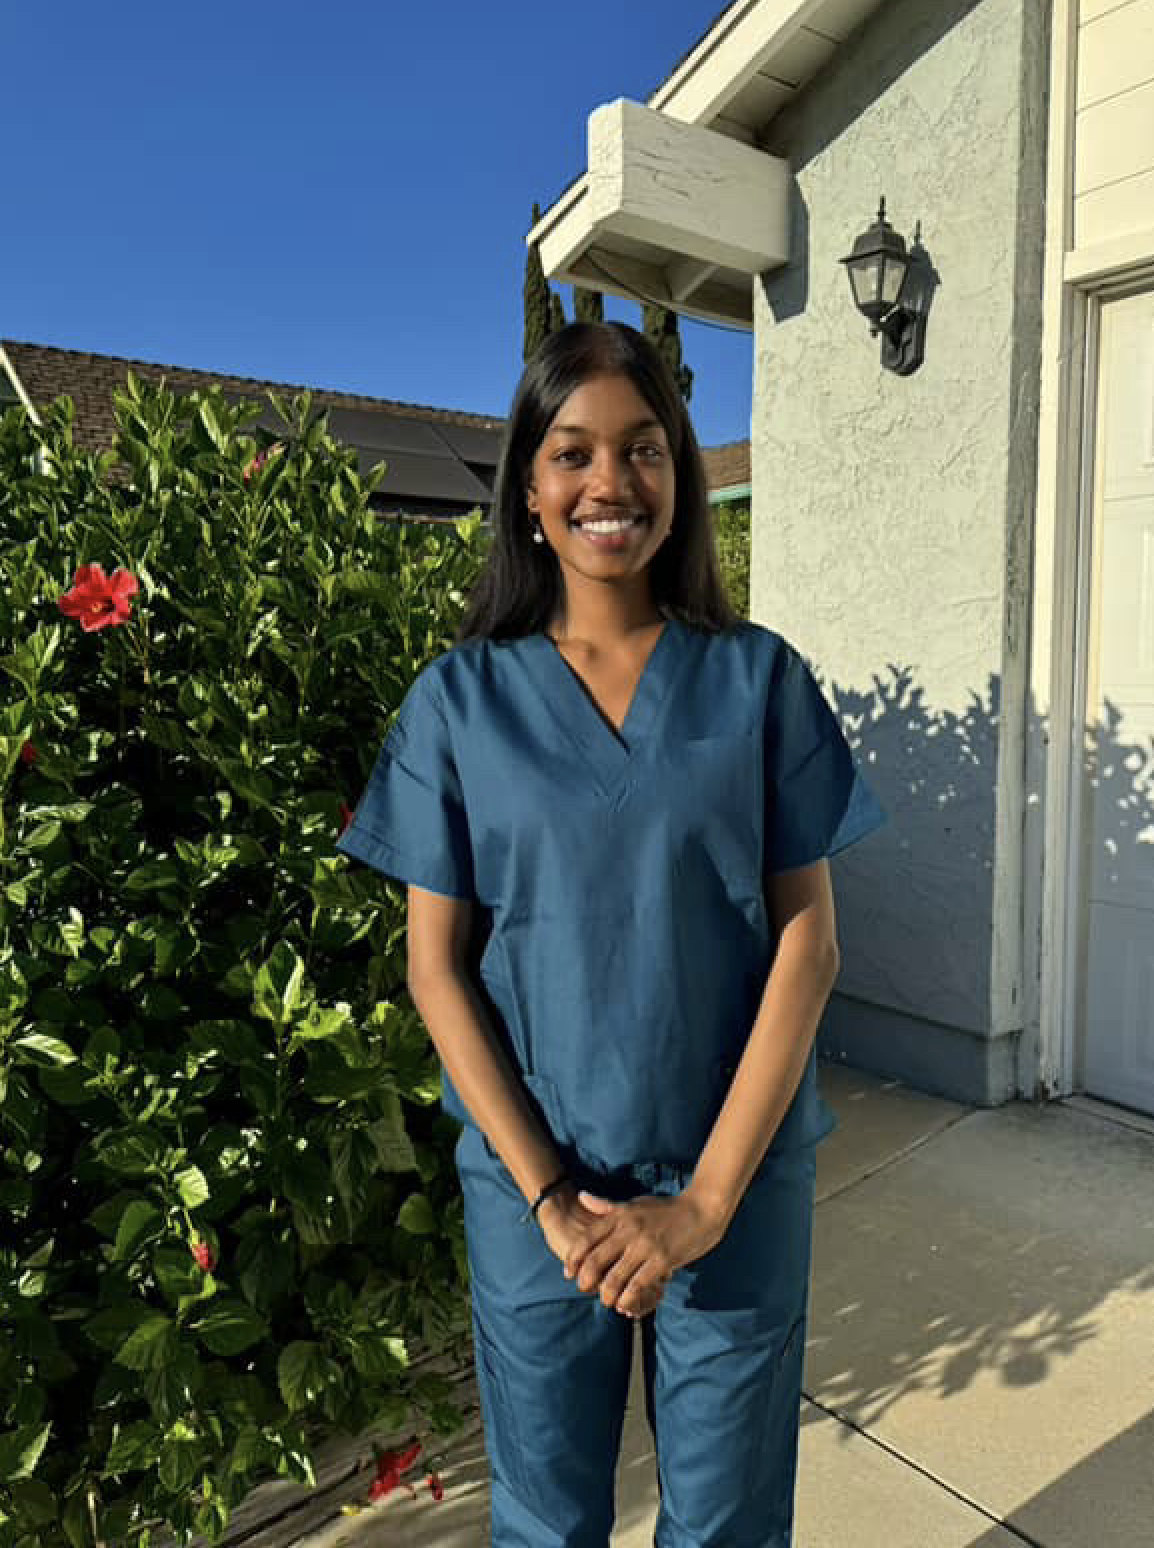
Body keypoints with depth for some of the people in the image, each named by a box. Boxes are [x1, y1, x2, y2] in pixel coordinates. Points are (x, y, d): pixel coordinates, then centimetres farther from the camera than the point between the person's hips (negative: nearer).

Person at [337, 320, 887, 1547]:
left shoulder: (758, 678, -3)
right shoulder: (461, 697, -4)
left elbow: (807, 940, -5)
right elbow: (437, 967, -4)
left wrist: (708, 1198, -10)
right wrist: (552, 1196, -10)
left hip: (740, 1178, 1)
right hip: (533, 1183, 0)